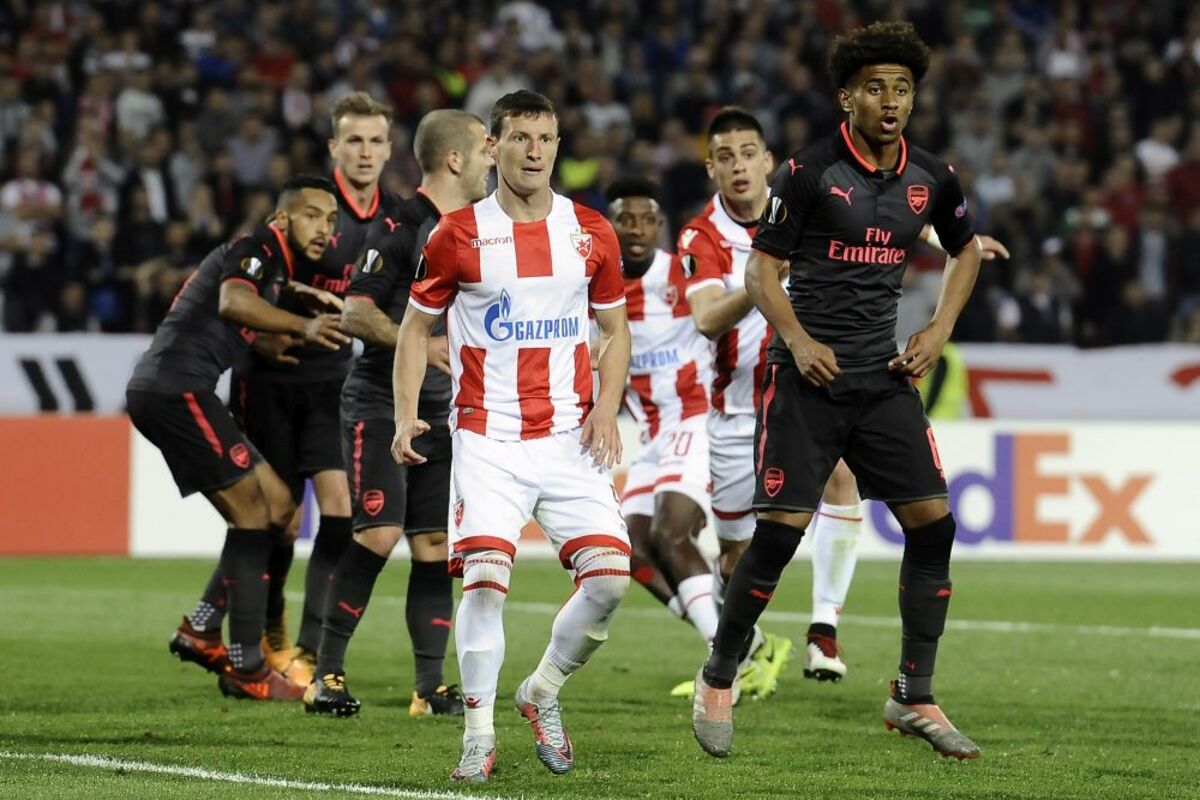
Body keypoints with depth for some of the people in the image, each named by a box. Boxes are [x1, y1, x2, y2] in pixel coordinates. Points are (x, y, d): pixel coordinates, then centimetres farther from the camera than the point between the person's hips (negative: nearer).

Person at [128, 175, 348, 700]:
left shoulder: (279, 265, 20)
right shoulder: (258, 250, -10)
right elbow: (233, 301, -31)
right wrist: (301, 326, -46)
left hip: (159, 392, 10)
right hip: (175, 386, -10)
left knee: (276, 504, 10)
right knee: (253, 512, -8)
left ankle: (201, 630, 9)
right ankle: (246, 668, -8)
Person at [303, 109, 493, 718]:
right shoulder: (401, 227, -10)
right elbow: (355, 313, -15)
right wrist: (419, 345, -25)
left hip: (443, 410, 7)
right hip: (380, 400, -7)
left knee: (436, 542, 2)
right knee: (378, 533, -15)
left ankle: (430, 687, 5)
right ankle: (326, 672, -6)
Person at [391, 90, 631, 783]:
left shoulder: (592, 233, 6)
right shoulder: (459, 236, 0)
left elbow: (615, 328, 16)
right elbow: (417, 326, 8)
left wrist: (607, 405, 0)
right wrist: (406, 415, -4)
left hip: (571, 437, 2)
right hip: (488, 437, -2)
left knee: (610, 577, -10)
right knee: (485, 578, -17)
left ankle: (543, 693, 16)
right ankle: (480, 733, -5)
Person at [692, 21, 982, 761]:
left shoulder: (932, 178, 5)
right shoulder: (810, 171, -8)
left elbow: (966, 250, 23)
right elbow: (763, 268, -4)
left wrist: (941, 329, 10)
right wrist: (797, 339, -18)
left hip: (886, 377, 4)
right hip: (809, 375, -4)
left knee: (933, 523, -4)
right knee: (780, 530, -9)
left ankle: (916, 698, 7)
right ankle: (718, 683, 9)